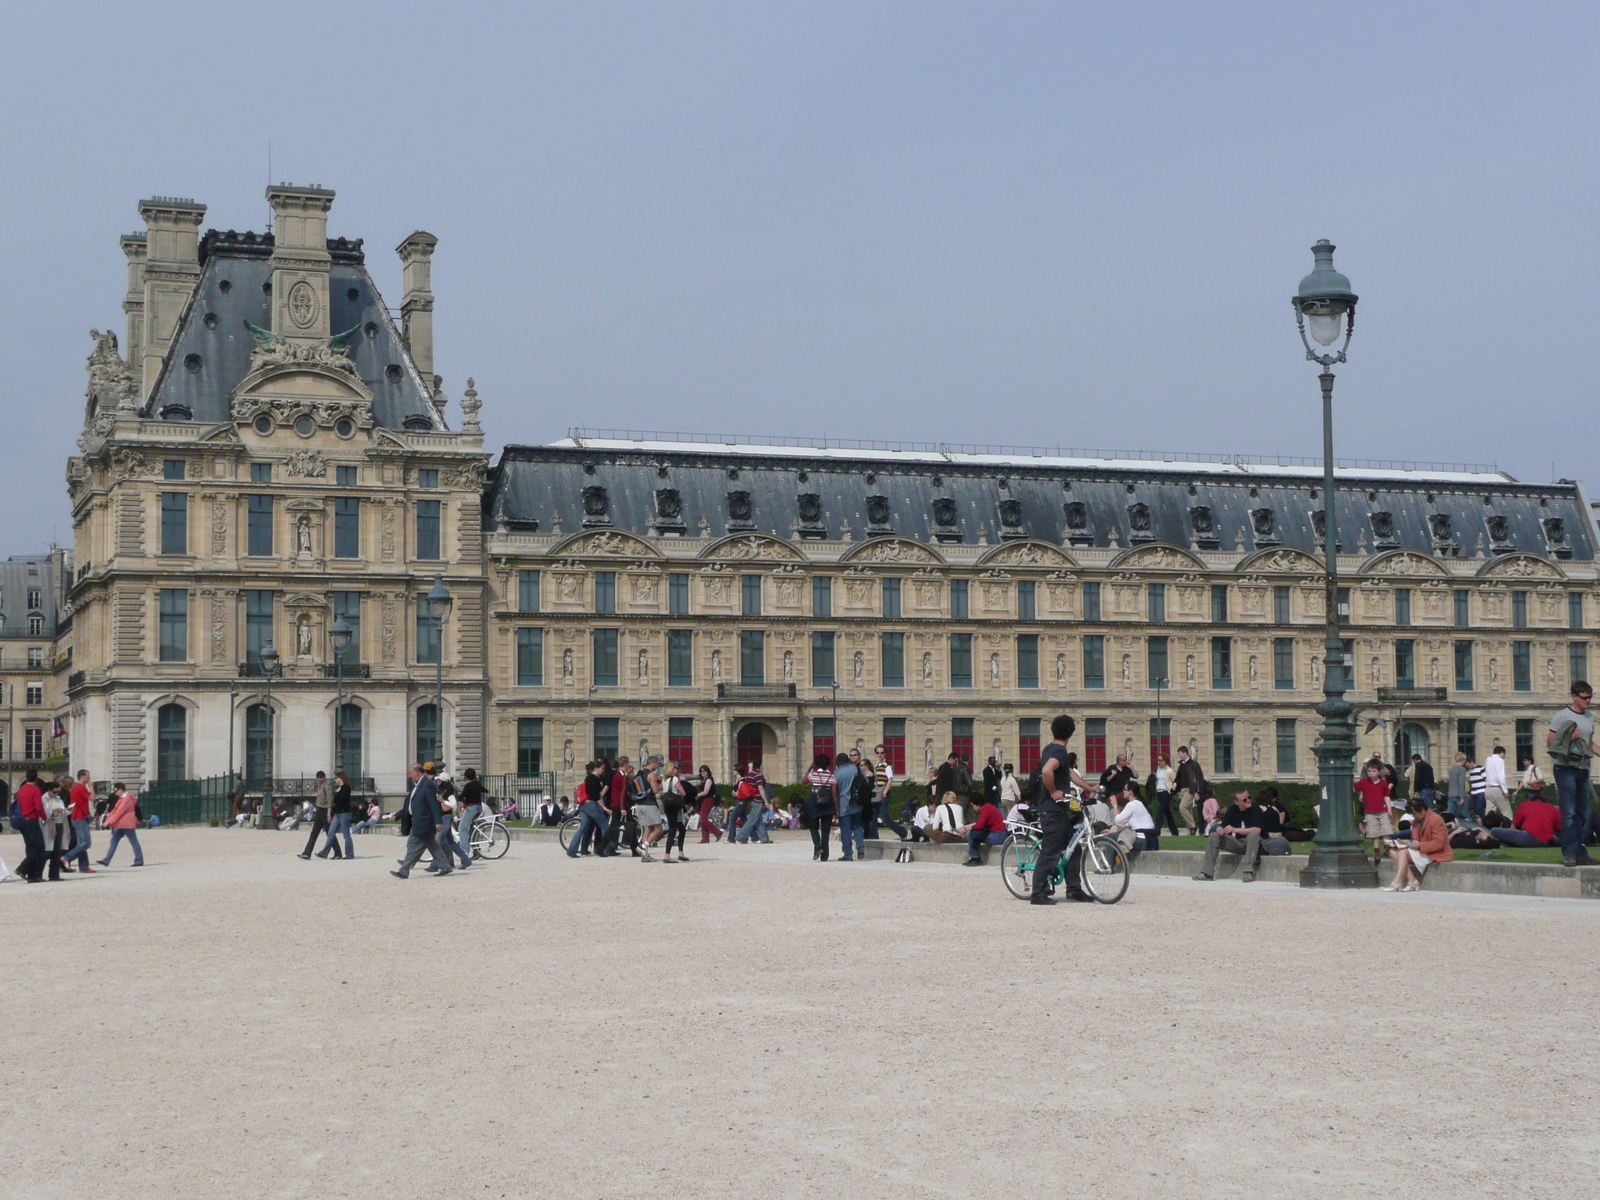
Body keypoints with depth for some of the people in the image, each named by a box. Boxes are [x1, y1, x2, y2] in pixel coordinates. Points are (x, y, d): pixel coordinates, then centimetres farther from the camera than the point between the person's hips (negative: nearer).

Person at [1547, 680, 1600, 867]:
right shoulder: (1562, 716, -5)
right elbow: (1550, 742, -7)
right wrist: (1570, 738, -19)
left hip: (1583, 769, 7)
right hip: (1565, 769, -7)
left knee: (1582, 813, 10)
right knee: (1568, 813, -9)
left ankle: (1580, 853, 16)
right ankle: (1569, 853, -9)